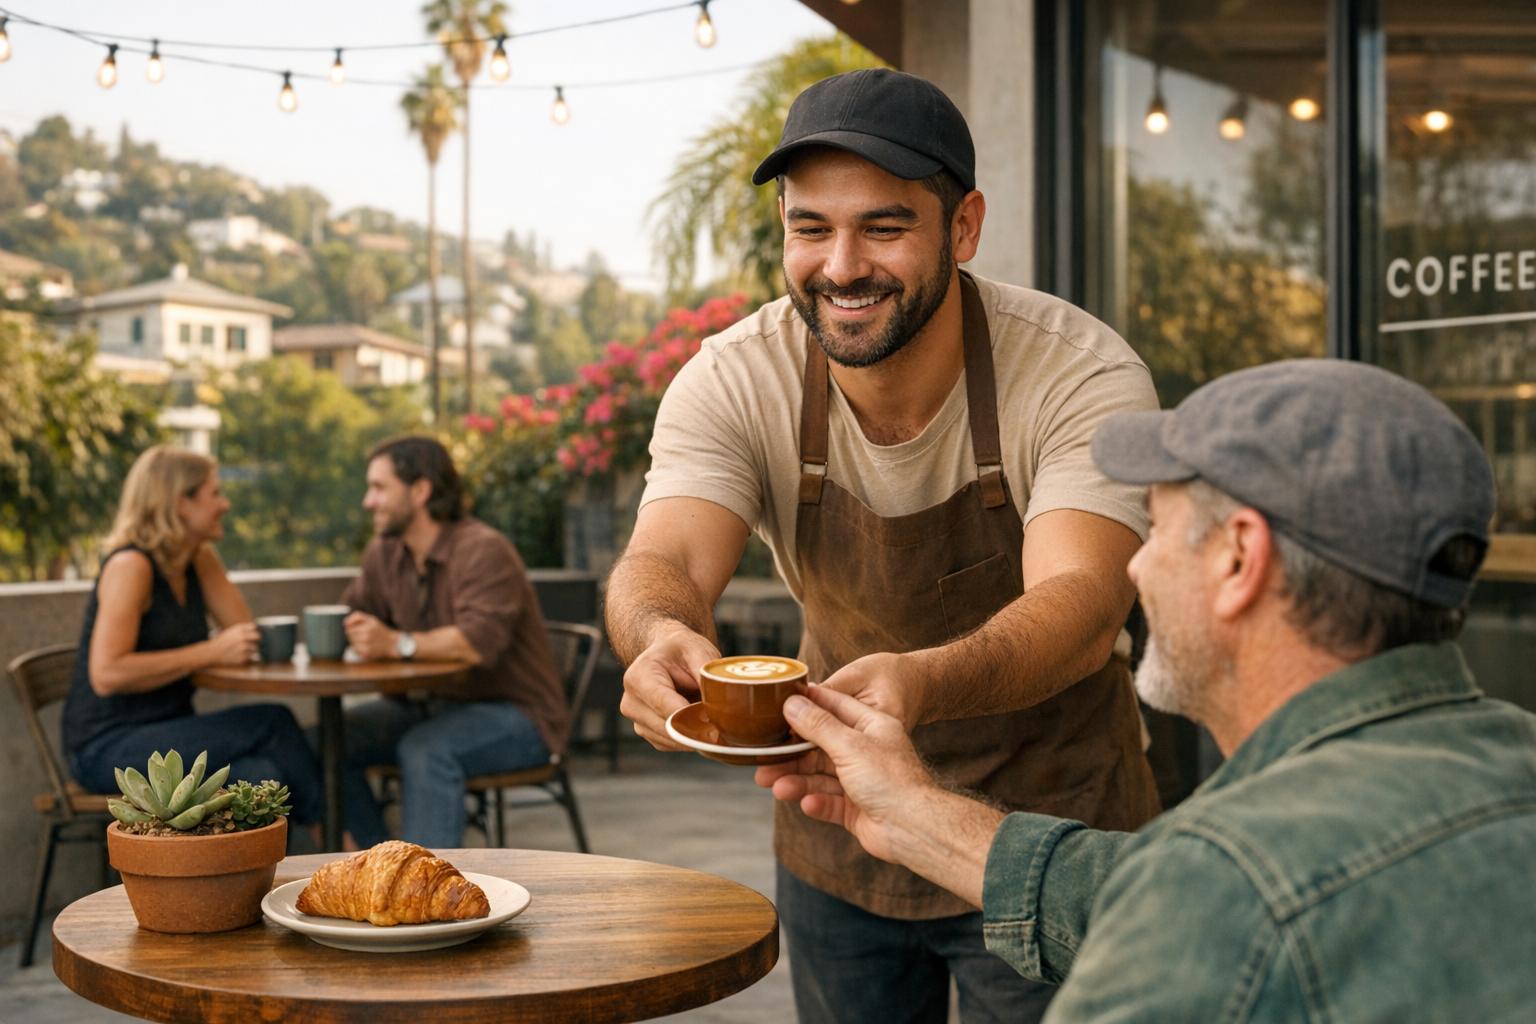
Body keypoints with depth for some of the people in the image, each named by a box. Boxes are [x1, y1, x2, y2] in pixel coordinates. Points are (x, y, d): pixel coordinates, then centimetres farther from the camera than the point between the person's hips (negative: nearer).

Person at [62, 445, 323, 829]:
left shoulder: (200, 559, 9)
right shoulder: (130, 565, -15)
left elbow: (245, 631, 5)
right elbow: (107, 675, -24)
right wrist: (211, 652, -24)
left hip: (166, 734, 7)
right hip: (106, 749, -7)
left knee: (261, 776, -23)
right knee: (272, 723, -21)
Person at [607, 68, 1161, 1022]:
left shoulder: (1084, 375, -22)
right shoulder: (734, 383, -14)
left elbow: (1083, 599, -35)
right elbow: (664, 561, -26)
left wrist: (923, 682, -55)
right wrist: (663, 637, -51)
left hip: (1046, 812, -2)